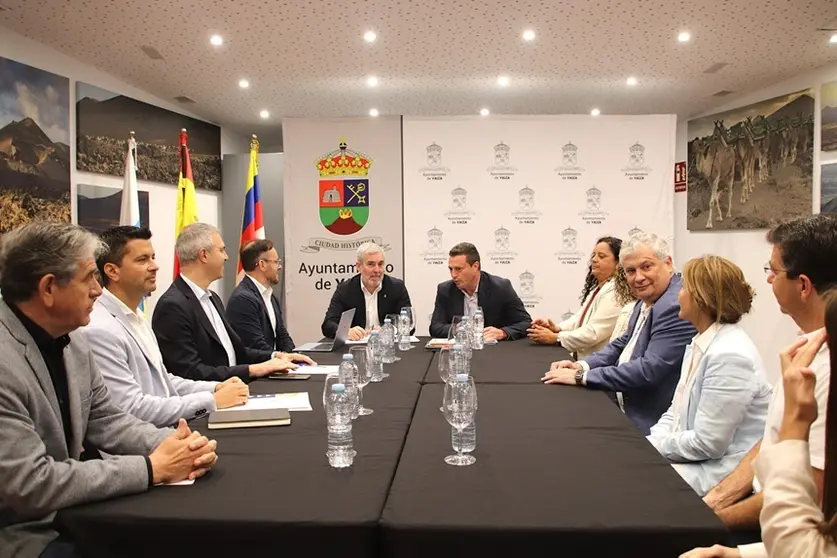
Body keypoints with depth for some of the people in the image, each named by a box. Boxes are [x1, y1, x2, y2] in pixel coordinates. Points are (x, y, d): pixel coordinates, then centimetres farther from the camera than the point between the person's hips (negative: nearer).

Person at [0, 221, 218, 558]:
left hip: (68, 512, 7)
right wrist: (152, 468, -22)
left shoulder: (71, 338, 0)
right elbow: (31, 484, -27)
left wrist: (171, 444, -12)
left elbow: (104, 420, 6)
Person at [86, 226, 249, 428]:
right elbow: (132, 410, -20)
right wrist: (212, 400, -17)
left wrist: (215, 388, 2)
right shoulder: (100, 330, -17)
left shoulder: (136, 318, 12)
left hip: (170, 430, 8)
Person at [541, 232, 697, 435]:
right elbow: (622, 345, 16)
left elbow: (649, 370, -27)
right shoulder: (647, 302, 9)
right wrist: (582, 366, -2)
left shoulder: (678, 306, -22)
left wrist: (582, 377, -21)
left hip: (652, 427, -8)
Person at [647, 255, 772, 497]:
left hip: (720, 474, -8)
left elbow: (706, 444, -23)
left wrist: (649, 446, -12)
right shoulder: (701, 343, 7)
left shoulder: (729, 355, -24)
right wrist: (646, 442, -4)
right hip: (693, 457, 8)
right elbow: (676, 411, 12)